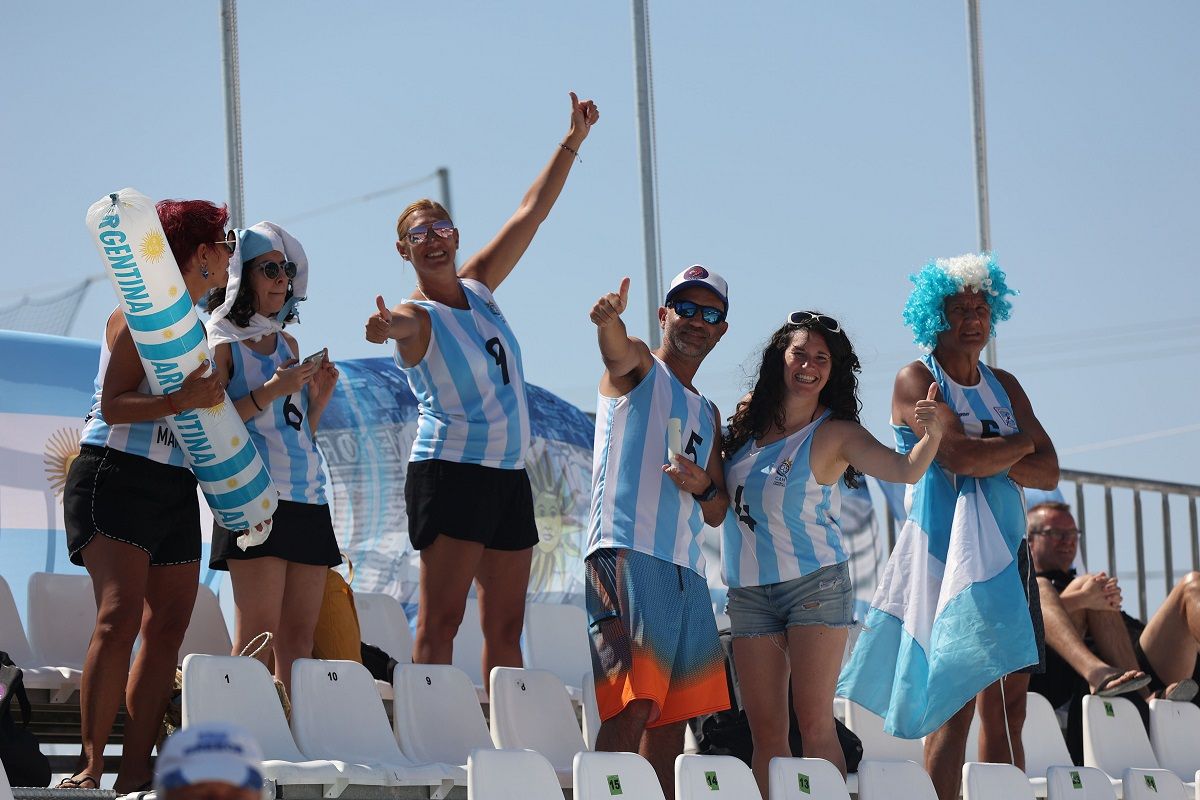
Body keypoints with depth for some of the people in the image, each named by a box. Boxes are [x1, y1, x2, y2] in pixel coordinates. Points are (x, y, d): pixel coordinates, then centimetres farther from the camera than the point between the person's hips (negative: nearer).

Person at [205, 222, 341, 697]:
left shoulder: (288, 344, 20)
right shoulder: (221, 344, 0)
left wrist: (318, 397, 7)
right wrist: (269, 392, -15)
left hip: (307, 497, 7)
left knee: (300, 637, 1)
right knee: (258, 636, -13)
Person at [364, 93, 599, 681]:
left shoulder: (478, 288, 13)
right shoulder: (417, 318, -8)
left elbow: (532, 213, 17)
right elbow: (399, 323, -34)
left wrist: (572, 143, 16)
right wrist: (382, 325, -58)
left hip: (510, 475, 8)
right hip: (451, 472, -8)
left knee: (506, 626, 5)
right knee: (440, 619, -14)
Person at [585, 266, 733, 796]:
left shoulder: (707, 415, 26)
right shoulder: (638, 367, 8)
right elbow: (616, 350, -19)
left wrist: (704, 487, -1)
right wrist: (609, 320, -43)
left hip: (686, 571, 7)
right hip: (625, 555, -7)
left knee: (673, 714, 4)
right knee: (634, 702, -19)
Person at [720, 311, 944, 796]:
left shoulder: (834, 434, -7)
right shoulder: (747, 420, 6)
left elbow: (904, 470, -20)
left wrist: (931, 437, -40)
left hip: (815, 587, -4)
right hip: (748, 592, 4)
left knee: (814, 723, -10)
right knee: (765, 731, 2)